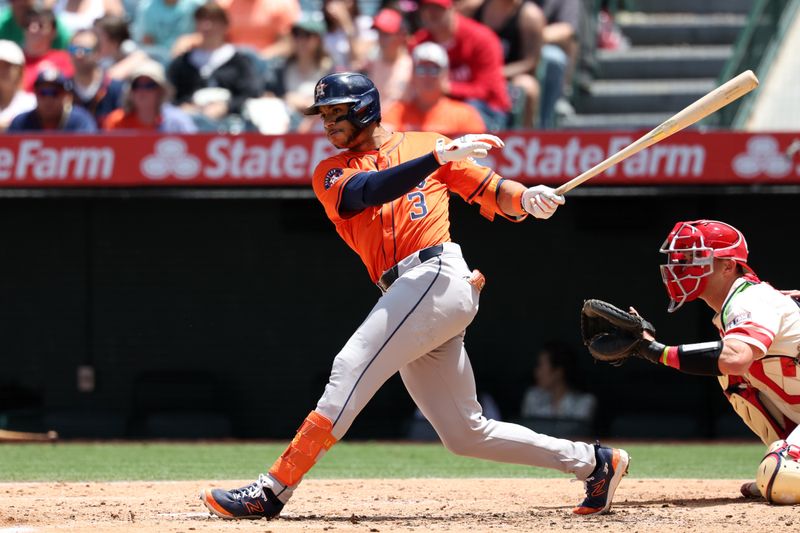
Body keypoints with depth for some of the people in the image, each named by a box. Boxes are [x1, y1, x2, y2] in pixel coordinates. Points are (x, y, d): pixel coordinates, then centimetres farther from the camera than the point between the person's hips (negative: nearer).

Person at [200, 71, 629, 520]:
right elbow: (368, 190, -5)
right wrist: (440, 156, -16)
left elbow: (492, 193, 11)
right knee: (465, 433, 6)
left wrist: (527, 198, -12)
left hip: (438, 276, -6)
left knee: (353, 366, -21)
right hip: (406, 298, 6)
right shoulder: (330, 174, 18)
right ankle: (593, 462, 18)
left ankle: (273, 489, -24)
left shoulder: (426, 144, 12)